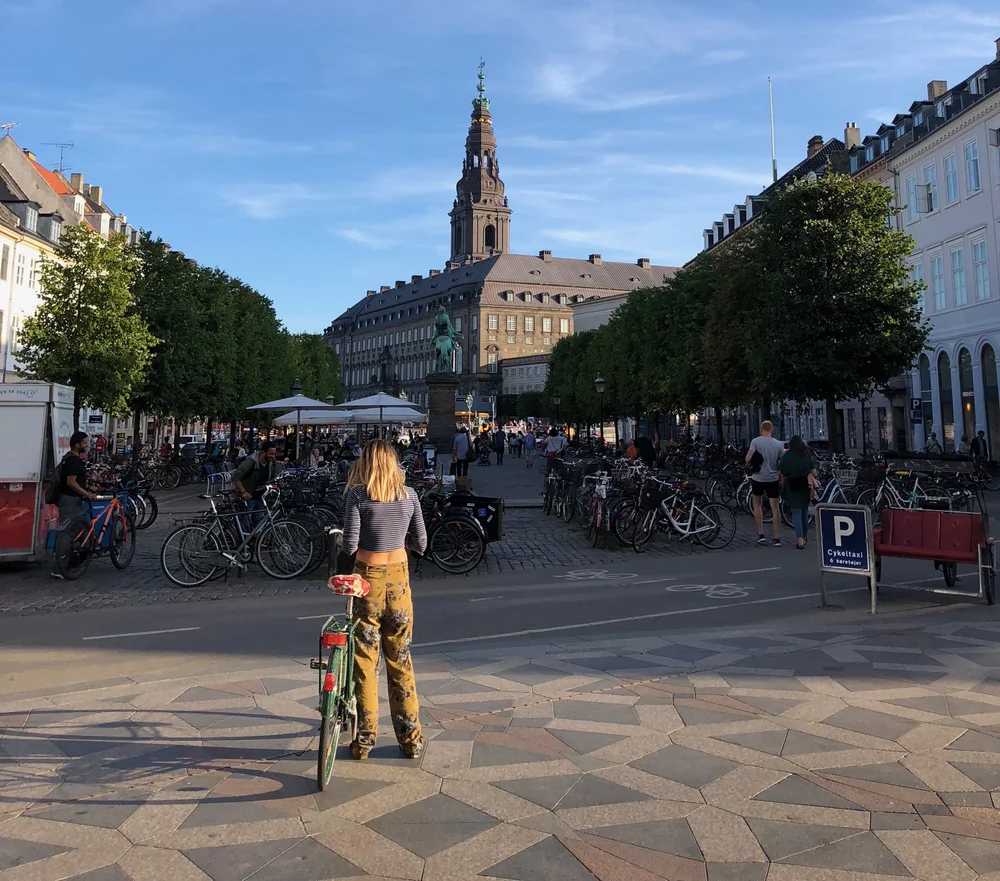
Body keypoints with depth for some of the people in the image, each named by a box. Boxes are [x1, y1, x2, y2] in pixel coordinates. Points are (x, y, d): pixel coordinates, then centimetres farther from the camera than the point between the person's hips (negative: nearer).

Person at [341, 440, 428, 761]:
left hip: (368, 580, -3)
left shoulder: (358, 495, -10)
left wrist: (351, 545, 7)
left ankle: (364, 740, 18)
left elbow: (350, 545, -15)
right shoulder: (409, 495, -1)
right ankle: (411, 740, 21)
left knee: (365, 662, 9)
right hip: (399, 580, 3)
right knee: (400, 660, 14)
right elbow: (420, 544, 2)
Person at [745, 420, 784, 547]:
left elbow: (748, 459, -16)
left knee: (757, 505, 15)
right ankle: (777, 538, 4)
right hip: (773, 478, 2)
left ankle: (761, 534, 12)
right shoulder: (779, 444, 0)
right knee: (775, 507, 5)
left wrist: (752, 464, 5)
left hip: (758, 478, -2)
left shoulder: (756, 441, -9)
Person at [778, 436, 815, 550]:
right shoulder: (807, 456, 3)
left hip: (792, 487, -3)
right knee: (804, 512, 15)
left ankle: (800, 539, -16)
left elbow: (782, 474, -6)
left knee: (796, 513, -3)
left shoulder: (787, 456, -3)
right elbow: (814, 472, -2)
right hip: (805, 487, 3)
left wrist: (783, 487, 5)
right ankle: (804, 538, 26)